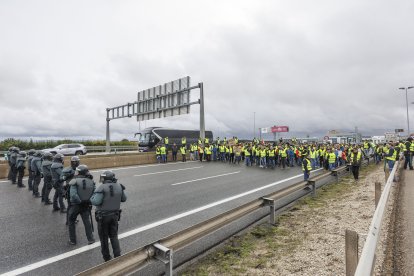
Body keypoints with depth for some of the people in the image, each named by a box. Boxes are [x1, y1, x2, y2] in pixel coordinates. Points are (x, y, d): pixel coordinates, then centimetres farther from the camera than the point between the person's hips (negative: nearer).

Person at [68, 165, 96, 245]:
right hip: (86, 206, 3)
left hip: (75, 205, -3)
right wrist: (88, 201, 7)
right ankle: (90, 239, 15)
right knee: (87, 222, 14)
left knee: (71, 222, 18)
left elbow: (73, 195, -27)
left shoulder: (74, 182, -16)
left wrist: (80, 201, -15)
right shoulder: (91, 182, -3)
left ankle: (72, 240, 26)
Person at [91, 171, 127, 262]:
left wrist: (93, 196, -4)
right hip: (115, 215, 4)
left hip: (103, 216, -4)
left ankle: (107, 258, 26)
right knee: (114, 236, 18)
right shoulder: (119, 186, -2)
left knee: (104, 237, 14)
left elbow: (96, 202, -23)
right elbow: (124, 199, 8)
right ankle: (117, 256, 18)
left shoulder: (102, 188, -18)